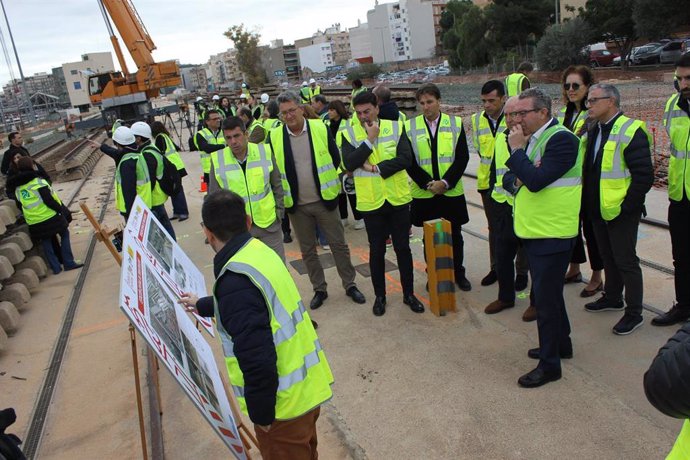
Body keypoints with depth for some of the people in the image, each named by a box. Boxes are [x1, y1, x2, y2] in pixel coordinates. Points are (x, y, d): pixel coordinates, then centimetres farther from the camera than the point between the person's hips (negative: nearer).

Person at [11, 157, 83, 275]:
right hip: (50, 216, -5)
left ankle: (56, 267, 17)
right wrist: (62, 210, -9)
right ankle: (68, 263, 7)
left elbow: (20, 204, 15)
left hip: (33, 223, 5)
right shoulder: (38, 181, -10)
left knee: (46, 243, 16)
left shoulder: (17, 188, 9)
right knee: (64, 234, 12)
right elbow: (49, 200, -16)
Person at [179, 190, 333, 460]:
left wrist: (261, 414, -13)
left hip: (286, 401, -8)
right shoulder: (260, 251, 1)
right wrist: (202, 306, 37)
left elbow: (258, 361, -30)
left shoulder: (235, 280, -27)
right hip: (309, 385, 8)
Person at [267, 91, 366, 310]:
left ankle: (350, 285, 26)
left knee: (339, 245, 8)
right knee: (307, 251, 12)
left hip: (324, 200, -1)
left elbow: (336, 158, 4)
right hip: (297, 205, 1)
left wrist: (327, 182, 6)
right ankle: (319, 290, 29)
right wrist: (284, 191, 1)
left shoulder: (320, 129, -5)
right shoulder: (274, 136, -4)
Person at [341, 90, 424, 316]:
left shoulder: (396, 127, -2)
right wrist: (369, 139, -18)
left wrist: (376, 168, -18)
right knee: (376, 251, 11)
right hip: (371, 203, 0)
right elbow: (349, 164, -16)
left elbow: (405, 158, -14)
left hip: (398, 199, 0)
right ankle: (380, 296, 28)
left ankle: (409, 294, 27)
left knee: (403, 248, 10)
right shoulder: (349, 133, -2)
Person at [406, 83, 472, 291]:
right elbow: (409, 161, -3)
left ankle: (458, 273, 29)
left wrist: (445, 182, -14)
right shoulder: (410, 126, -1)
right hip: (424, 194, 0)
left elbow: (462, 157, -3)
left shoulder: (456, 124, 1)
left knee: (455, 235, 12)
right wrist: (428, 183, -13)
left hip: (452, 192, 0)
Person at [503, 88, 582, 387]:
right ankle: (561, 344, 39)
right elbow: (509, 178, 14)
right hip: (533, 231, 9)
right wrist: (515, 181, -9)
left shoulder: (561, 139, -17)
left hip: (552, 234, -9)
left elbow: (536, 180, -28)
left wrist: (516, 149, -18)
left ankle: (549, 364, 13)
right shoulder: (530, 139, 11)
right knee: (549, 292, 21)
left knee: (546, 298, -1)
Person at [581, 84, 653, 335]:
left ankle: (634, 313, 15)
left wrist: (626, 206, -19)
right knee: (608, 257, 21)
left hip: (621, 212, -8)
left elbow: (644, 175, -21)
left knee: (625, 260, 1)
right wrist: (587, 204, 9)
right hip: (598, 210, 8)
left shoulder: (631, 131, -17)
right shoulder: (592, 131, 9)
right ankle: (612, 298, 39)